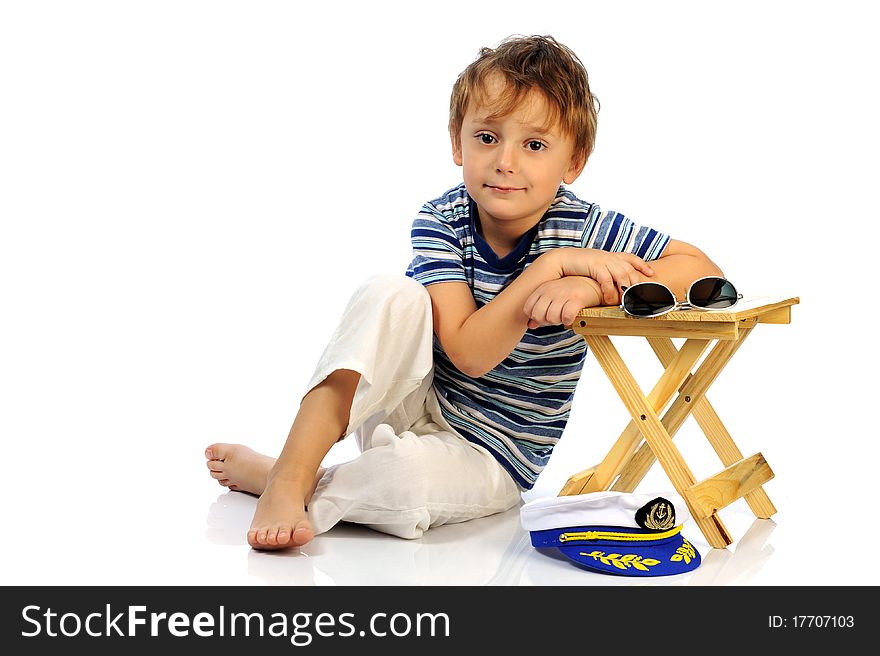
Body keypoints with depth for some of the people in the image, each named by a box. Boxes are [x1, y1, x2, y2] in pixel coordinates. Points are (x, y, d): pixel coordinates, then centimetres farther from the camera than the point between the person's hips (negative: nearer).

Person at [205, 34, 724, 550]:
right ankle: (289, 477, -30)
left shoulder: (586, 228, -13)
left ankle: (263, 473, -9)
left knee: (405, 478, -37)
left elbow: (706, 271, -15)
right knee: (393, 295, -29)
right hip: (408, 404, 1)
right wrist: (553, 265, -31)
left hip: (489, 461, -1)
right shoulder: (441, 221, -12)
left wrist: (591, 288, -28)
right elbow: (468, 353, -22)